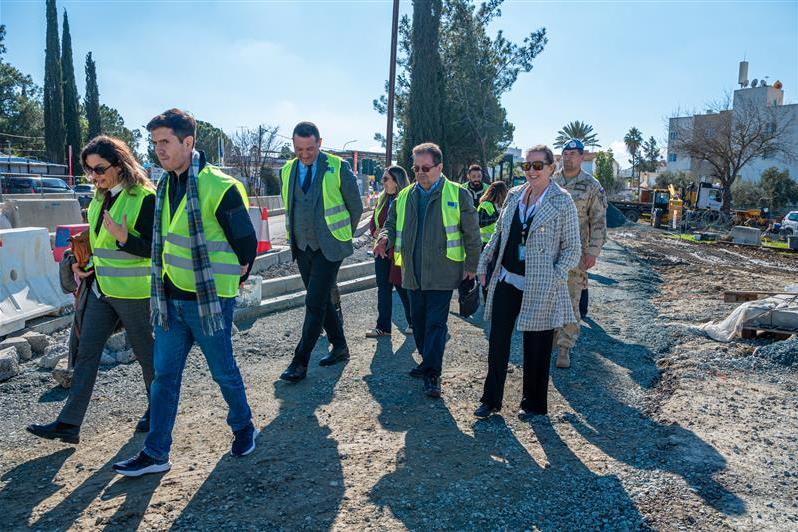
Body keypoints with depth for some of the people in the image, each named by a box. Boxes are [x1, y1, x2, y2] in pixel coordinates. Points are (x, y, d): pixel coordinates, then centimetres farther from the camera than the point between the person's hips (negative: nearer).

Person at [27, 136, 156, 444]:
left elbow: (155, 249, -17)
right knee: (86, 352, 5)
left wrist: (124, 238, -30)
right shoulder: (100, 197, 10)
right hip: (100, 289, 8)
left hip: (133, 292, -7)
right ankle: (69, 424, 10)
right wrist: (81, 263, 11)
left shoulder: (144, 198, -14)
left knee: (145, 353, 8)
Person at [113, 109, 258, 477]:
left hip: (210, 300, -7)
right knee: (164, 376, 11)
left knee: (224, 372, 10)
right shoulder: (164, 185, 7)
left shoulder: (220, 187, -17)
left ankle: (243, 427, 35)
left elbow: (246, 240, -9)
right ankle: (156, 453, 22)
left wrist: (236, 280, 4)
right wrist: (161, 291, 19)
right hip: (171, 299, 7)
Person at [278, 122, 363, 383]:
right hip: (302, 247, 5)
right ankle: (339, 348, 29)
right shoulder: (288, 170, 6)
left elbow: (356, 207, 2)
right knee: (322, 301, 13)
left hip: (328, 247, -5)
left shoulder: (338, 168, -8)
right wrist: (293, 236, 17)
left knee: (315, 303, -8)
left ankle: (300, 362, -2)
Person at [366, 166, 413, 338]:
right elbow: (373, 222, 16)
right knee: (383, 288, 8)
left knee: (403, 287, 3)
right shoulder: (382, 198, 10)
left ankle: (414, 323, 22)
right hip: (382, 250, 7)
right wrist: (376, 232, -5)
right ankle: (383, 327, 16)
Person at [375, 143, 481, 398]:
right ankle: (427, 361, 32)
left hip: (442, 273, -5)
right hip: (413, 272, 5)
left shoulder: (458, 195, -2)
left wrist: (471, 266, -1)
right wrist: (385, 238, -5)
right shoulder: (405, 196, 11)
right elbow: (392, 223, 18)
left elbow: (472, 234, 1)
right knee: (418, 319, 14)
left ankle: (432, 374, 2)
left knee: (435, 323, -4)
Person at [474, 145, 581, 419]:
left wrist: (553, 280, -16)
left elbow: (572, 249, -7)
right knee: (497, 341, 8)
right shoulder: (514, 195, 7)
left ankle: (534, 404, 26)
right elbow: (498, 233, 16)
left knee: (536, 349, 8)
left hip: (539, 288, -5)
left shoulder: (562, 201, -7)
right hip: (506, 280, 5)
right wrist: (483, 264, 10)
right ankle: (491, 400, 21)